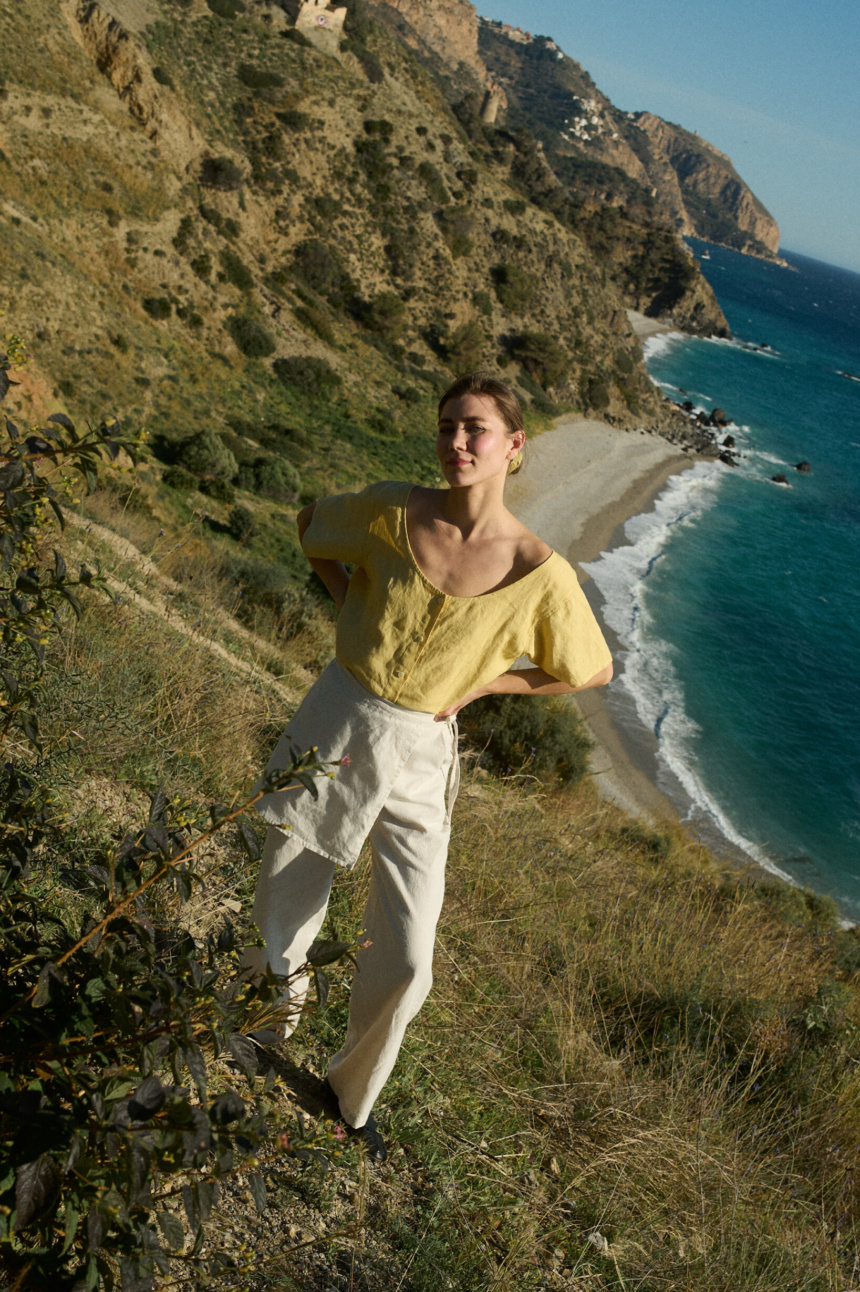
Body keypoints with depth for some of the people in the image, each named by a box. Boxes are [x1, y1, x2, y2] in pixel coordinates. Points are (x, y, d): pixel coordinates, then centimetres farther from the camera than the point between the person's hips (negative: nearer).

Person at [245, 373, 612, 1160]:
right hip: (336, 728, 1)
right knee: (282, 929, 9)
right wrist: (349, 607, 3)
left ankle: (351, 1094, 34)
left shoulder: (538, 573, -13)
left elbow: (594, 671, 1)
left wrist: (485, 682, -3)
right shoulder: (392, 513, -8)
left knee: (406, 959, 3)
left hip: (419, 760, -1)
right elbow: (311, 523, 14)